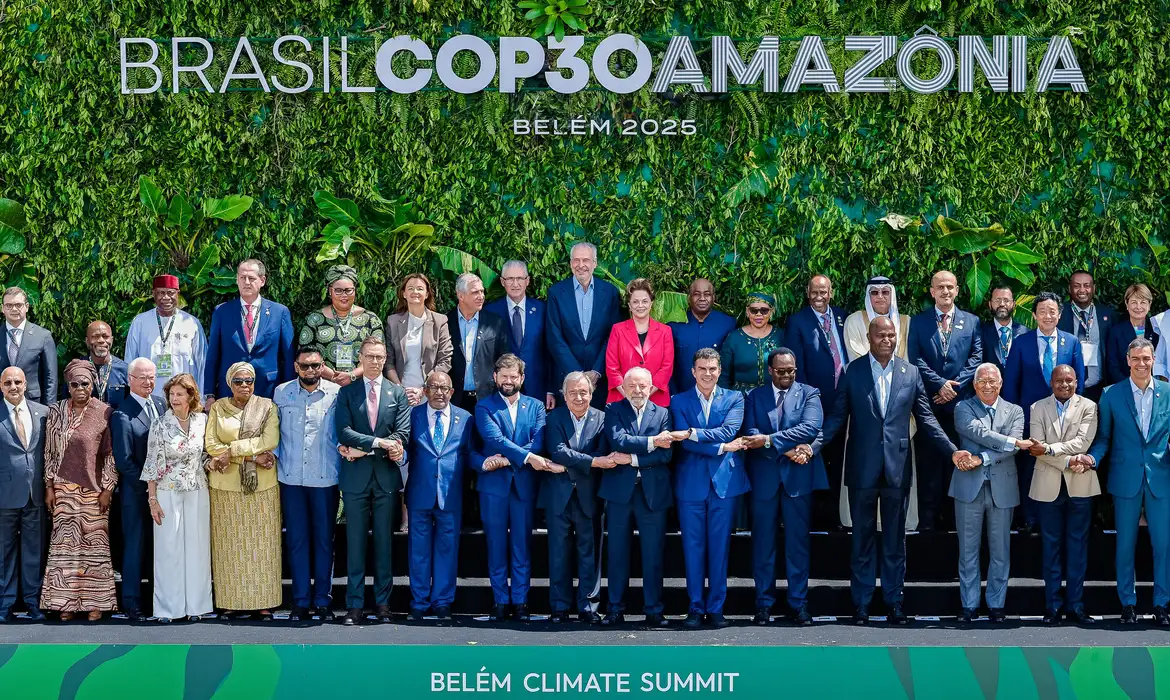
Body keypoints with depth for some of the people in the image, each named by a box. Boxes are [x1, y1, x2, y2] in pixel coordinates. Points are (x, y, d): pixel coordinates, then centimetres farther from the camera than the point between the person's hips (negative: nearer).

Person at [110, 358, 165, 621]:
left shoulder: (161, 404, 6)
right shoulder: (122, 415, -13)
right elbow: (124, 460, -13)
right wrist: (147, 486, -11)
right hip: (136, 491, -5)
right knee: (135, 545, 3)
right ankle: (132, 602, 11)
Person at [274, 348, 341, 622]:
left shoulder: (336, 393, -2)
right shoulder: (281, 393, 5)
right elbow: (274, 429, 14)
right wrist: (273, 454, 0)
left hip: (325, 478, -2)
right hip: (291, 477, 2)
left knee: (324, 540, 6)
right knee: (296, 540, 5)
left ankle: (323, 599, 15)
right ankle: (301, 601, 13)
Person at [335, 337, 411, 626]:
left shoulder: (398, 393, 8)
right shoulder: (347, 392, 5)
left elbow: (403, 433, -1)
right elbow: (344, 432, -6)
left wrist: (364, 448, -11)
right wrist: (379, 443, -18)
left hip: (386, 475, 1)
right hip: (356, 476, -1)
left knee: (384, 541, 6)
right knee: (355, 542, 1)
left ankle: (383, 602, 12)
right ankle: (355, 604, 5)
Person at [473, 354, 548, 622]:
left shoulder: (536, 406, 10)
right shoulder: (484, 407, 4)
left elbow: (538, 442, -4)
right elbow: (495, 438, -11)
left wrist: (505, 459, -14)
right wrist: (527, 457, -22)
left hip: (524, 485, 1)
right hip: (493, 484, -1)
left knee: (522, 545, 3)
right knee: (496, 545, 2)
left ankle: (520, 601, 8)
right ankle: (500, 601, 8)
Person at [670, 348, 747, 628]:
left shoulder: (734, 399, 7)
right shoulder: (679, 402, 6)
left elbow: (728, 431, -10)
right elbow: (684, 442, -7)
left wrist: (691, 433, -16)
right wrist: (721, 448, -12)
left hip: (725, 482, 0)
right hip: (691, 483, 0)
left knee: (719, 547, 3)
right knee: (693, 547, 2)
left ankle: (716, 607, 10)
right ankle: (696, 607, 10)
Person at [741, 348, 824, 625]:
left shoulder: (809, 394, 5)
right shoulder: (755, 396, 10)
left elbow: (811, 427, -12)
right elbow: (751, 434, -4)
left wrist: (769, 440, -18)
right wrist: (787, 450, -16)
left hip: (798, 476, -1)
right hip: (764, 477, 1)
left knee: (798, 542, 2)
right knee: (763, 541, 4)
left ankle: (799, 603, 8)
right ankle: (764, 603, 10)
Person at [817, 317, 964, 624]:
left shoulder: (910, 373, 4)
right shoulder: (852, 371, 0)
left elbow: (925, 418, 6)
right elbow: (837, 416, 0)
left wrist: (952, 450, -3)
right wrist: (813, 446, -14)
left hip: (897, 468, 1)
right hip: (862, 469, -1)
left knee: (895, 539, 8)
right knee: (863, 538, 8)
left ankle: (894, 600, 17)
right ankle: (861, 601, 16)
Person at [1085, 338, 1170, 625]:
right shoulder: (1111, 394, 0)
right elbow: (1103, 437, 4)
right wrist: (1092, 457, -14)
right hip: (1126, 479, 0)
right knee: (1125, 543, 7)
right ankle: (1127, 602, 20)